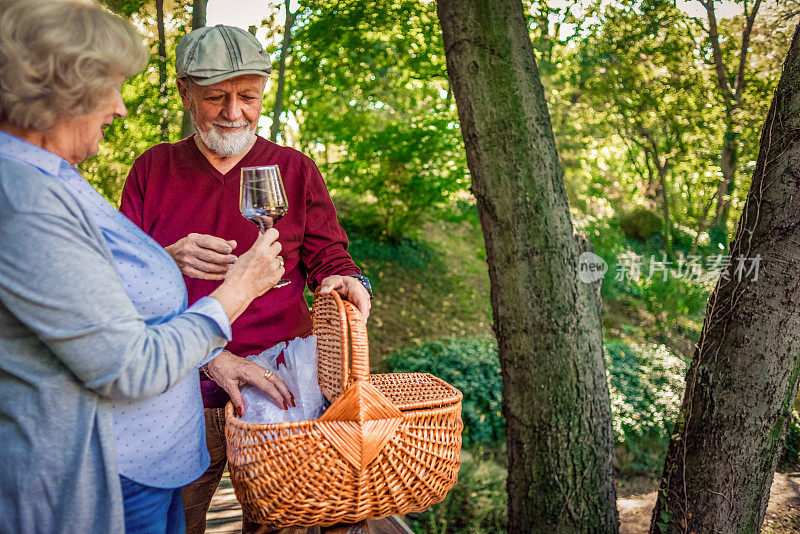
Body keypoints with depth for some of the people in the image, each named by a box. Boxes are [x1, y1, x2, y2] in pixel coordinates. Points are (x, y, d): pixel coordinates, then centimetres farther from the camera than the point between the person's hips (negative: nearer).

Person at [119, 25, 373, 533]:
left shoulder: (296, 170, 7)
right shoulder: (153, 170, 8)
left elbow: (329, 258, 6)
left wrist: (347, 282, -19)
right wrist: (170, 260, -17)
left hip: (281, 391, 0)